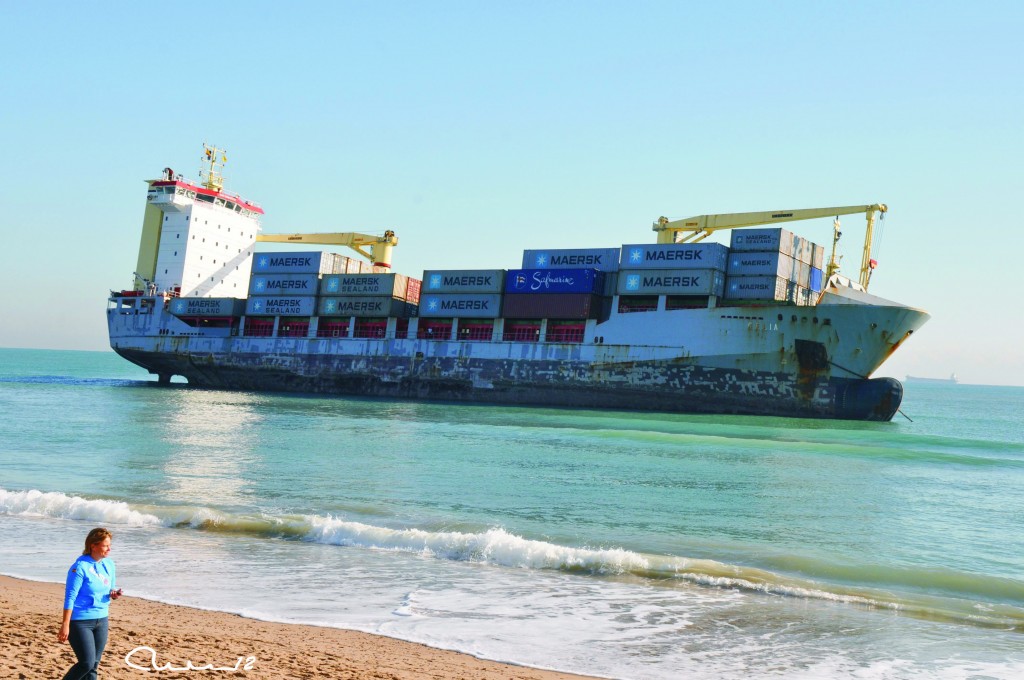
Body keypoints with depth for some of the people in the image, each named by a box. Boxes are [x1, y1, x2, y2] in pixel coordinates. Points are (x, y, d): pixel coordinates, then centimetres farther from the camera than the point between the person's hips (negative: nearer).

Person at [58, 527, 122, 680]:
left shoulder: (109, 564, 4)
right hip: (80, 621, -7)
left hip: (101, 620, 7)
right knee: (86, 663, -10)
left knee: (93, 665, 9)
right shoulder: (80, 567, -16)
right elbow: (70, 597, -16)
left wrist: (113, 595, -8)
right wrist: (65, 625, -19)